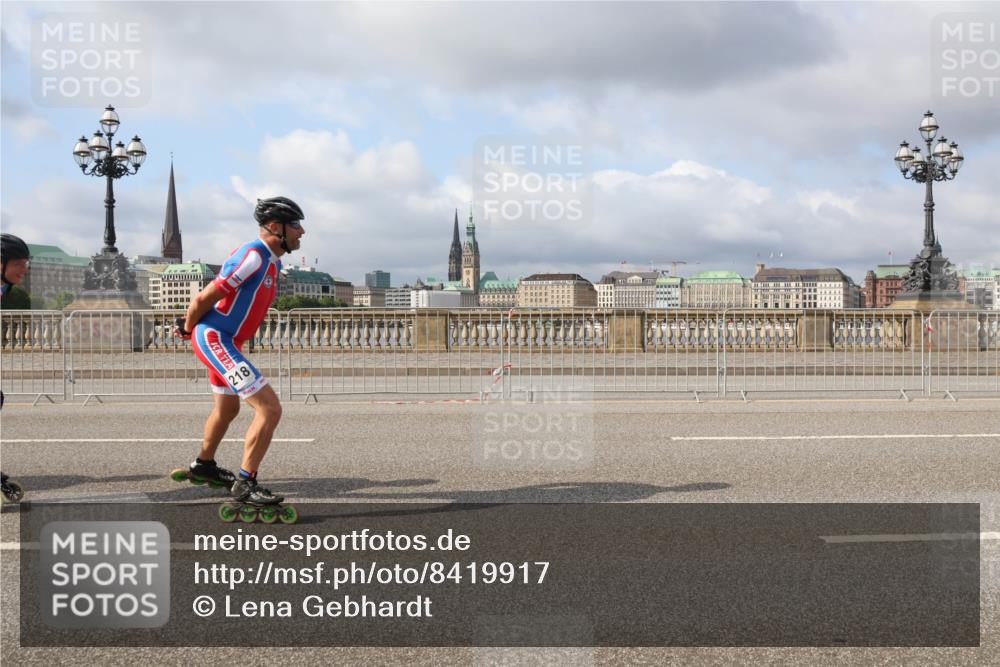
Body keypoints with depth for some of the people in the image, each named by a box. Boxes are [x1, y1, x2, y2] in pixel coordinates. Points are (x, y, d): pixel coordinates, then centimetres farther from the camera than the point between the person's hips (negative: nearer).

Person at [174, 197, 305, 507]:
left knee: (228, 408, 28)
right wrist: (188, 327, -1)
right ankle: (244, 484, -9)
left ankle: (203, 465, 51)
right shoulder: (253, 255, -21)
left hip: (225, 341, 10)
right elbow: (204, 299, -18)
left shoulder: (272, 262, 11)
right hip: (215, 339, -10)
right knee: (270, 408, -15)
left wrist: (191, 327, 17)